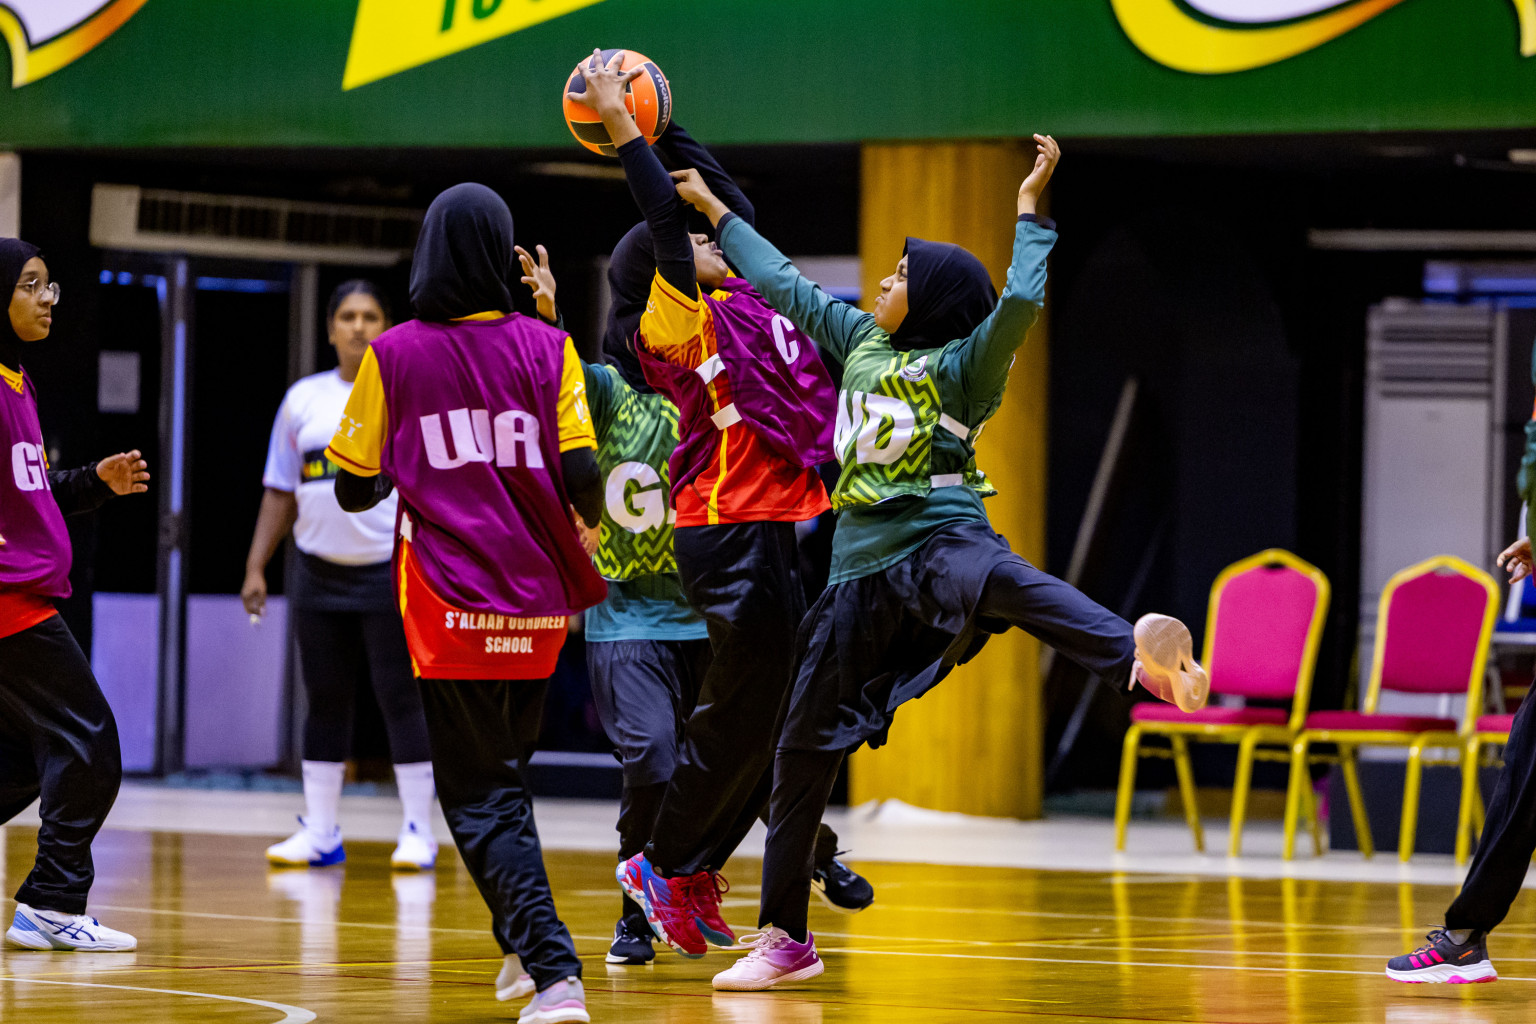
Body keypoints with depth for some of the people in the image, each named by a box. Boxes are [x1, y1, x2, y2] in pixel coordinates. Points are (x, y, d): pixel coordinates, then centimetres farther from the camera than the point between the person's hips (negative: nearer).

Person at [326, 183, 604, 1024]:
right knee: (503, 773, 23)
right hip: (539, 601, 3)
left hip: (452, 608, -3)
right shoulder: (547, 348, 0)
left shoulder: (393, 355, -1)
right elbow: (581, 477, -7)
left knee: (478, 796, -1)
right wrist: (586, 521, 15)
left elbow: (355, 489, 4)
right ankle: (522, 944, 31)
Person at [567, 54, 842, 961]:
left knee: (776, 713, 10)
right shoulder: (678, 323, -7)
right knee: (744, 712, -3)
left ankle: (699, 864, 21)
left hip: (793, 531, 8)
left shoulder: (747, 299, 14)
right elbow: (669, 224, -18)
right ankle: (668, 866, 12)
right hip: (732, 537, -8)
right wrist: (622, 127, -17)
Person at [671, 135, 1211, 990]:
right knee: (804, 748, 8)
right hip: (863, 568, 7)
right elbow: (784, 285, 27)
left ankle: (1144, 659, -68)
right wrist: (715, 211, 34)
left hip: (941, 542, -7)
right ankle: (785, 937, 18)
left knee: (1002, 583, -44)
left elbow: (1022, 301, -21)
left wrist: (1031, 207, -19)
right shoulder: (859, 341, 15)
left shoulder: (962, 366, -3)